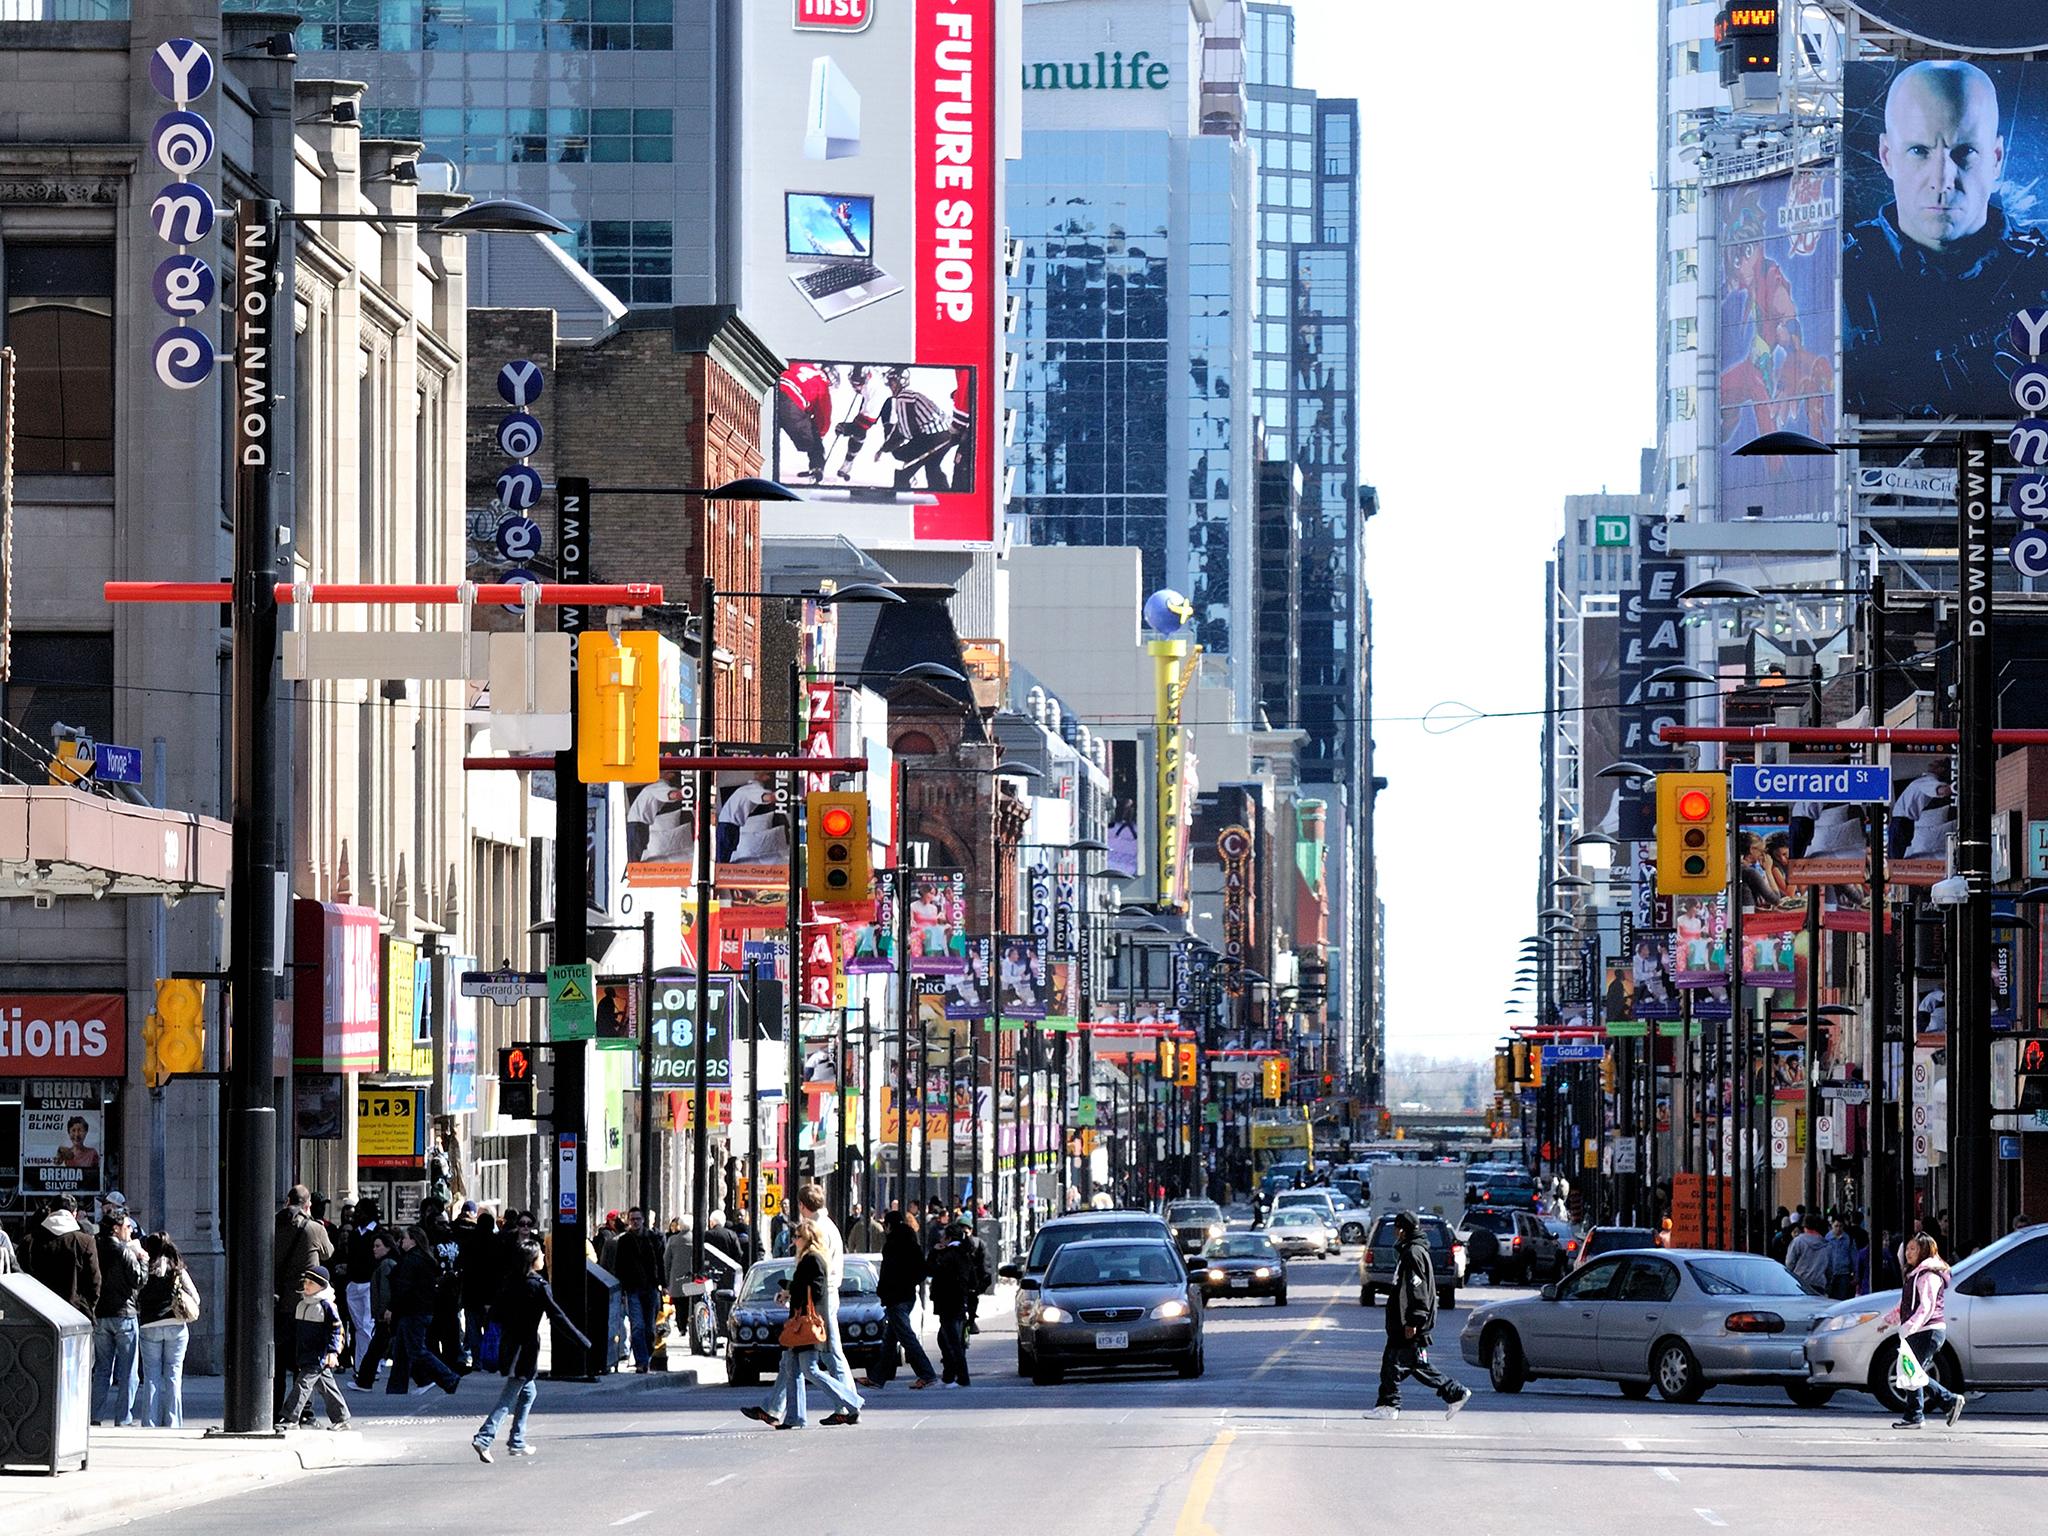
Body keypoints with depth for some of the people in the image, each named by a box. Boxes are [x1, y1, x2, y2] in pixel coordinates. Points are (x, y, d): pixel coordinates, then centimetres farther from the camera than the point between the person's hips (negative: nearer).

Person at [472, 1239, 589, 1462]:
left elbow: (495, 1314, 9)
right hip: (526, 1347, -7)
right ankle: (484, 1438, -14)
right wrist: (583, 1343, -10)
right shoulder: (538, 1286, -14)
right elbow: (558, 1318, -15)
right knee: (509, 1397, -5)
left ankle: (517, 1441, 21)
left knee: (528, 1390, 20)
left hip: (508, 1344, 7)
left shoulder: (511, 1283, 6)